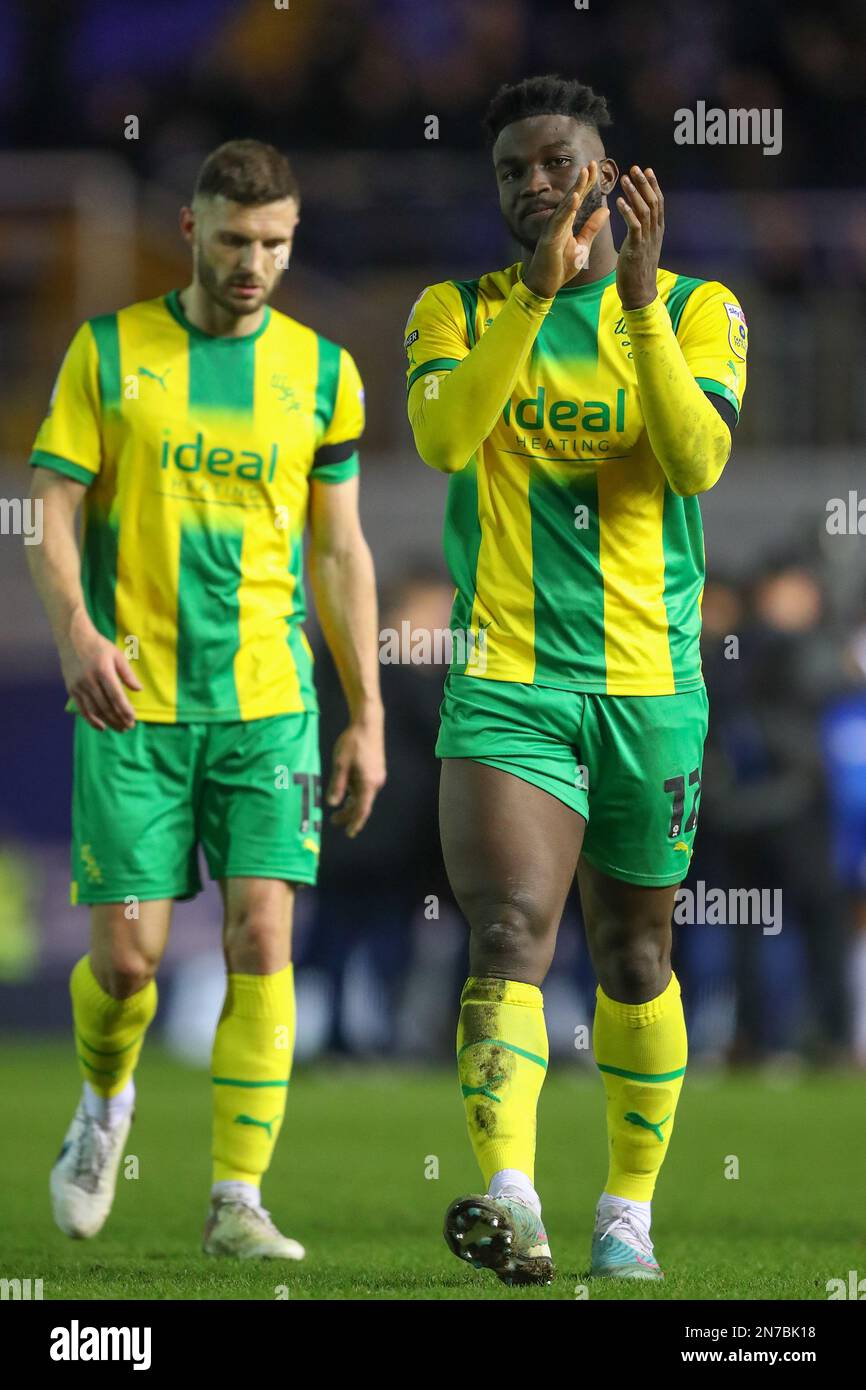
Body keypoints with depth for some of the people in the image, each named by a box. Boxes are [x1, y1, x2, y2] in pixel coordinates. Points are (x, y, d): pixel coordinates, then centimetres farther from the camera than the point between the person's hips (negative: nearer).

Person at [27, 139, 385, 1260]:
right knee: (127, 954, -4)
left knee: (262, 938, -11)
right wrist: (76, 632, -19)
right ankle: (103, 1104, 28)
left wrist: (367, 718, 9)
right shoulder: (109, 352, 3)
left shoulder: (320, 372, 7)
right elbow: (53, 517, 0)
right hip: (133, 705, -1)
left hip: (268, 703, 1)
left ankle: (237, 1200, -8)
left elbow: (340, 554, 12)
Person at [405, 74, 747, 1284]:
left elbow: (698, 462, -14)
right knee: (512, 937, -20)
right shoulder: (458, 312, 5)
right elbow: (443, 435, -15)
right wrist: (541, 287, -22)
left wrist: (640, 299, -22)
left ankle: (629, 1211, 27)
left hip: (649, 683, 1)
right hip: (506, 679, -1)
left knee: (633, 958, 12)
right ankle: (510, 1200, -34)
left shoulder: (700, 311, 3)